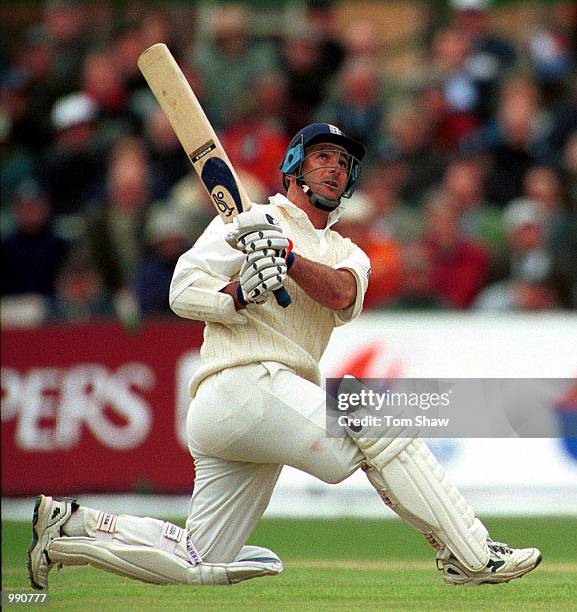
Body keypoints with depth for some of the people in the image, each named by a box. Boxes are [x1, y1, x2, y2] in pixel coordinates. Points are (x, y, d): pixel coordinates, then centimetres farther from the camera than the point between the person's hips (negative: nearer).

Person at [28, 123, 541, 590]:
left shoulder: (346, 254, 22)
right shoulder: (249, 222, 6)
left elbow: (343, 294, -4)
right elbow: (185, 291, -4)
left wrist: (288, 258, -23)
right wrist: (240, 294, -23)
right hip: (245, 383, -7)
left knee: (197, 563, 4)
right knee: (382, 422, -18)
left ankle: (71, 527, 12)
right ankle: (472, 557, -17)